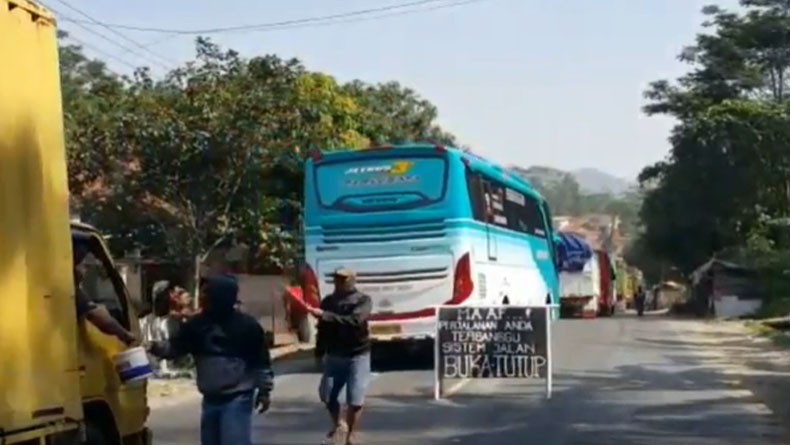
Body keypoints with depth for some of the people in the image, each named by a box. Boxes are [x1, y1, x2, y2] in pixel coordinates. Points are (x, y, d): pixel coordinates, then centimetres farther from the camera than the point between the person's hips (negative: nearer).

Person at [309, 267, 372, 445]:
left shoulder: (362, 300, -10)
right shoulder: (329, 301, 2)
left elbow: (354, 320, -28)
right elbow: (323, 328, 8)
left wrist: (325, 315, -32)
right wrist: (319, 352, 5)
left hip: (357, 356, -4)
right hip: (334, 355, 4)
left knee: (355, 400, -3)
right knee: (326, 394, 5)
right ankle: (337, 425, 33)